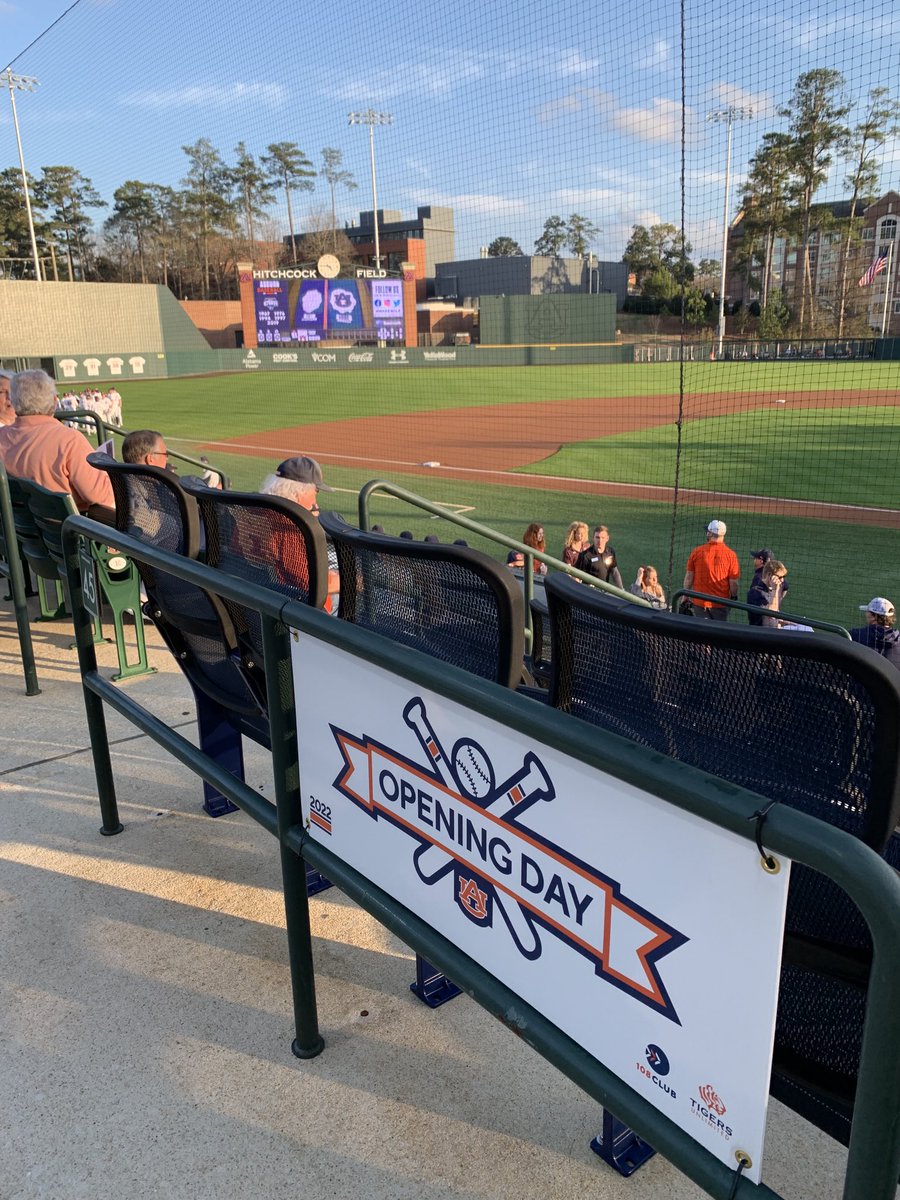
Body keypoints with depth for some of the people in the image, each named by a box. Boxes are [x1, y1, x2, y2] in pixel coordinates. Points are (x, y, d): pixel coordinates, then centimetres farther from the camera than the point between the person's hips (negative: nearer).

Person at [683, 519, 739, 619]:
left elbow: (689, 577, -2)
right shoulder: (730, 554, -8)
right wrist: (733, 597, 12)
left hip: (699, 601, 0)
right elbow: (734, 582, -5)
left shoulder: (697, 551, -6)